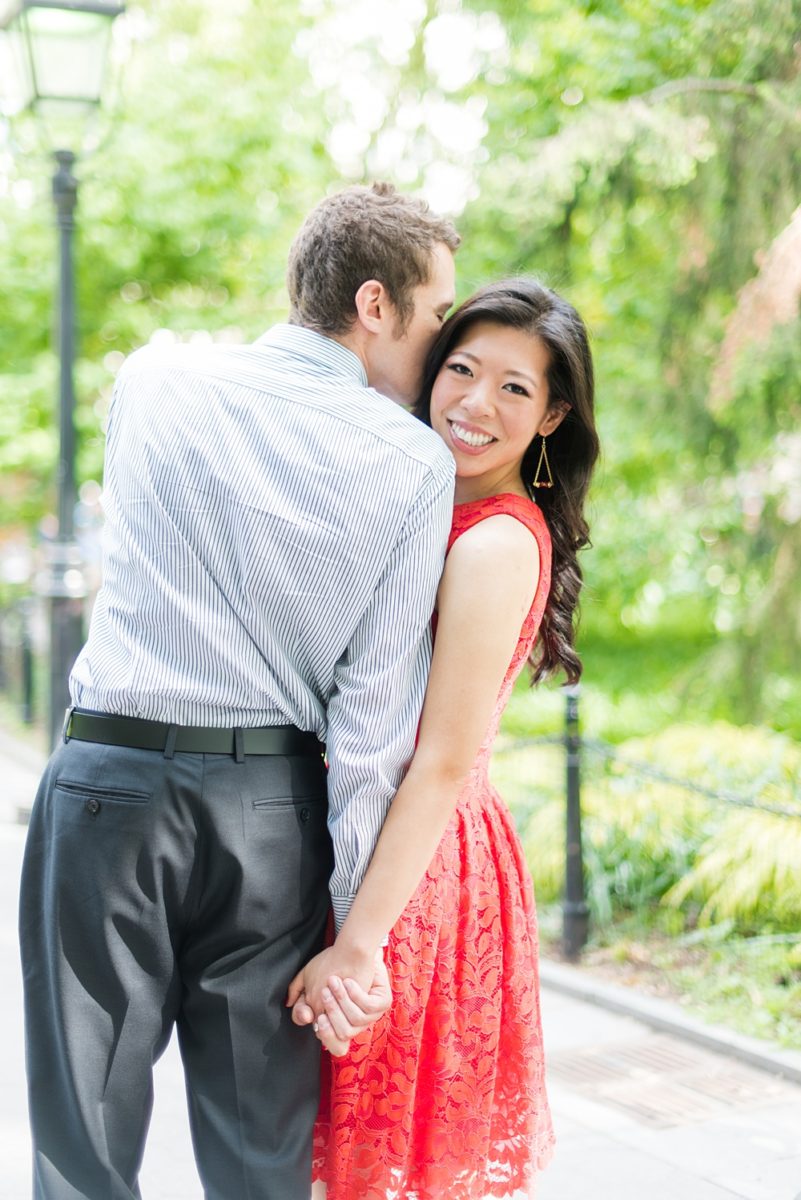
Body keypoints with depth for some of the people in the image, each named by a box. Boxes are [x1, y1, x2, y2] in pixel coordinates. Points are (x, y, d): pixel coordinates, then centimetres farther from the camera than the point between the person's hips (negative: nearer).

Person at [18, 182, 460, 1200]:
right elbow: (375, 703, -8)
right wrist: (357, 918, -3)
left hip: (110, 779, 1)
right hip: (271, 807, 0)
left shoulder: (153, 380, 2)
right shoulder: (415, 464, -5)